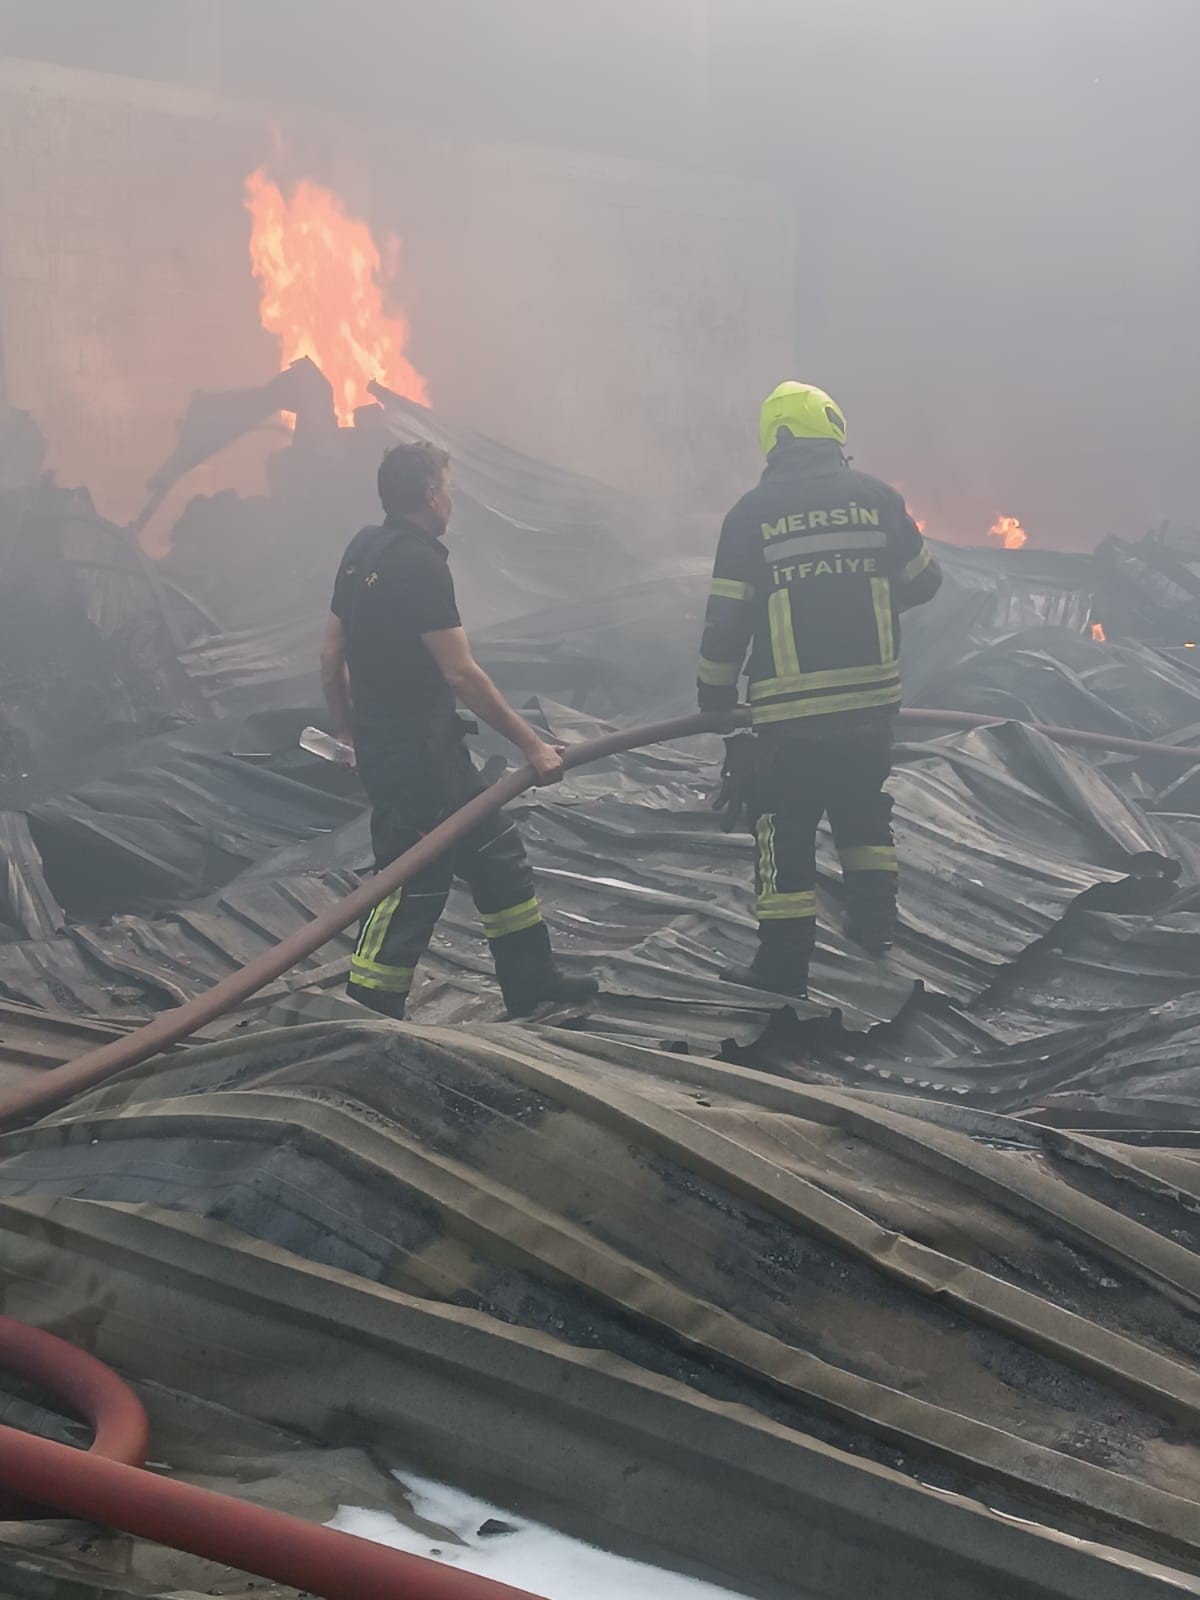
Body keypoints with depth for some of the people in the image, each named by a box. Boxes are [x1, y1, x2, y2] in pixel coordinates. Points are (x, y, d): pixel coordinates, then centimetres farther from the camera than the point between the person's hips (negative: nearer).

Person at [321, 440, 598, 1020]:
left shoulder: (364, 548, 8)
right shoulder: (419, 563, -20)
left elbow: (330, 654, 13)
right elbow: (461, 673, -23)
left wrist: (348, 731, 24)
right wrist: (532, 746, -18)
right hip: (414, 754, -10)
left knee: (496, 852, 17)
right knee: (413, 882, -3)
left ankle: (531, 980, 26)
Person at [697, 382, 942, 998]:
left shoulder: (753, 512, -5)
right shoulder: (876, 496, 1)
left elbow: (725, 618, -4)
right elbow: (924, 580, 11)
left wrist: (715, 696, 7)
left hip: (788, 706, -3)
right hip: (871, 697, 3)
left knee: (785, 827, 6)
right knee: (863, 808, 25)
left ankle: (783, 964, 10)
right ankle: (874, 920, 27)